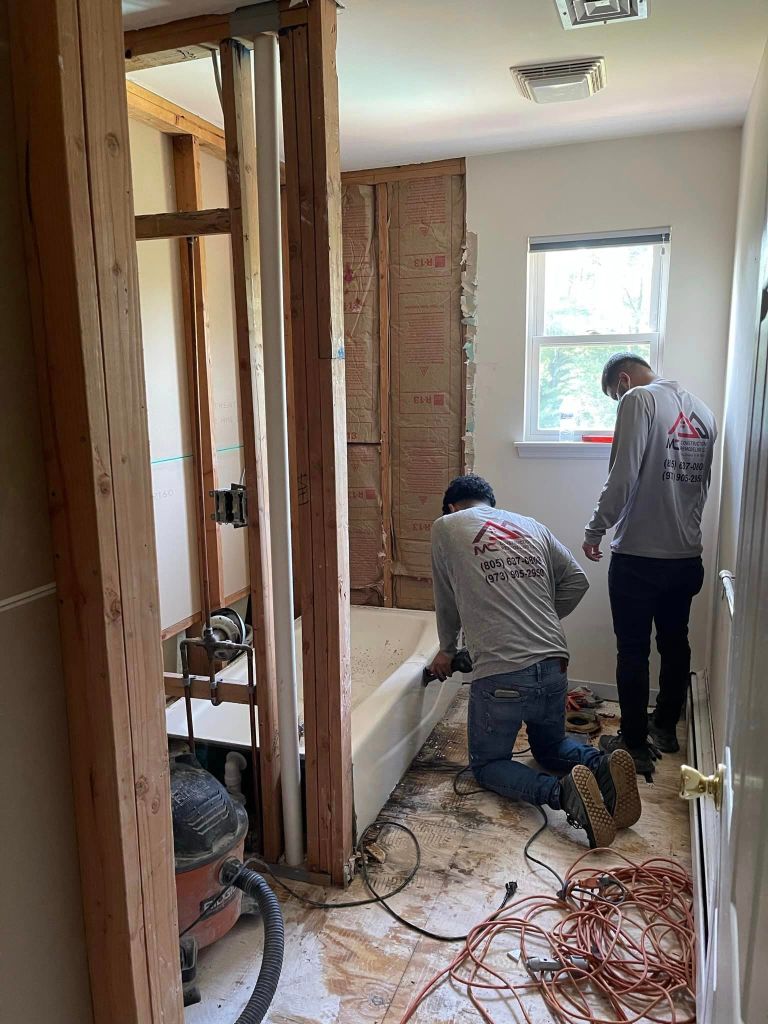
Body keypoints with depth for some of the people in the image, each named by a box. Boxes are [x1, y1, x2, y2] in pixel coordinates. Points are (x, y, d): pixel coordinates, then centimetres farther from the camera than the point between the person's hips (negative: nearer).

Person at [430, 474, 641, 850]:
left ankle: (562, 792, -14)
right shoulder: (531, 526, 16)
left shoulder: (446, 527, 5)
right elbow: (577, 581, 14)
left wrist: (447, 650, 30)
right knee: (550, 747, 29)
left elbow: (446, 601, 14)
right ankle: (603, 766, -3)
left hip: (500, 675, -5)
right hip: (553, 666, 5)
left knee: (486, 763, 14)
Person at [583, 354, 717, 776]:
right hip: (687, 555, 7)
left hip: (639, 555, -7)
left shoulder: (639, 400, -11)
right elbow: (703, 482, 15)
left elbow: (622, 477, -19)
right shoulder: (702, 409, 12)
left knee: (633, 652, 4)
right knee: (675, 643, 19)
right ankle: (666, 728, 36)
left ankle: (636, 747, 13)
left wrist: (596, 530, -8)